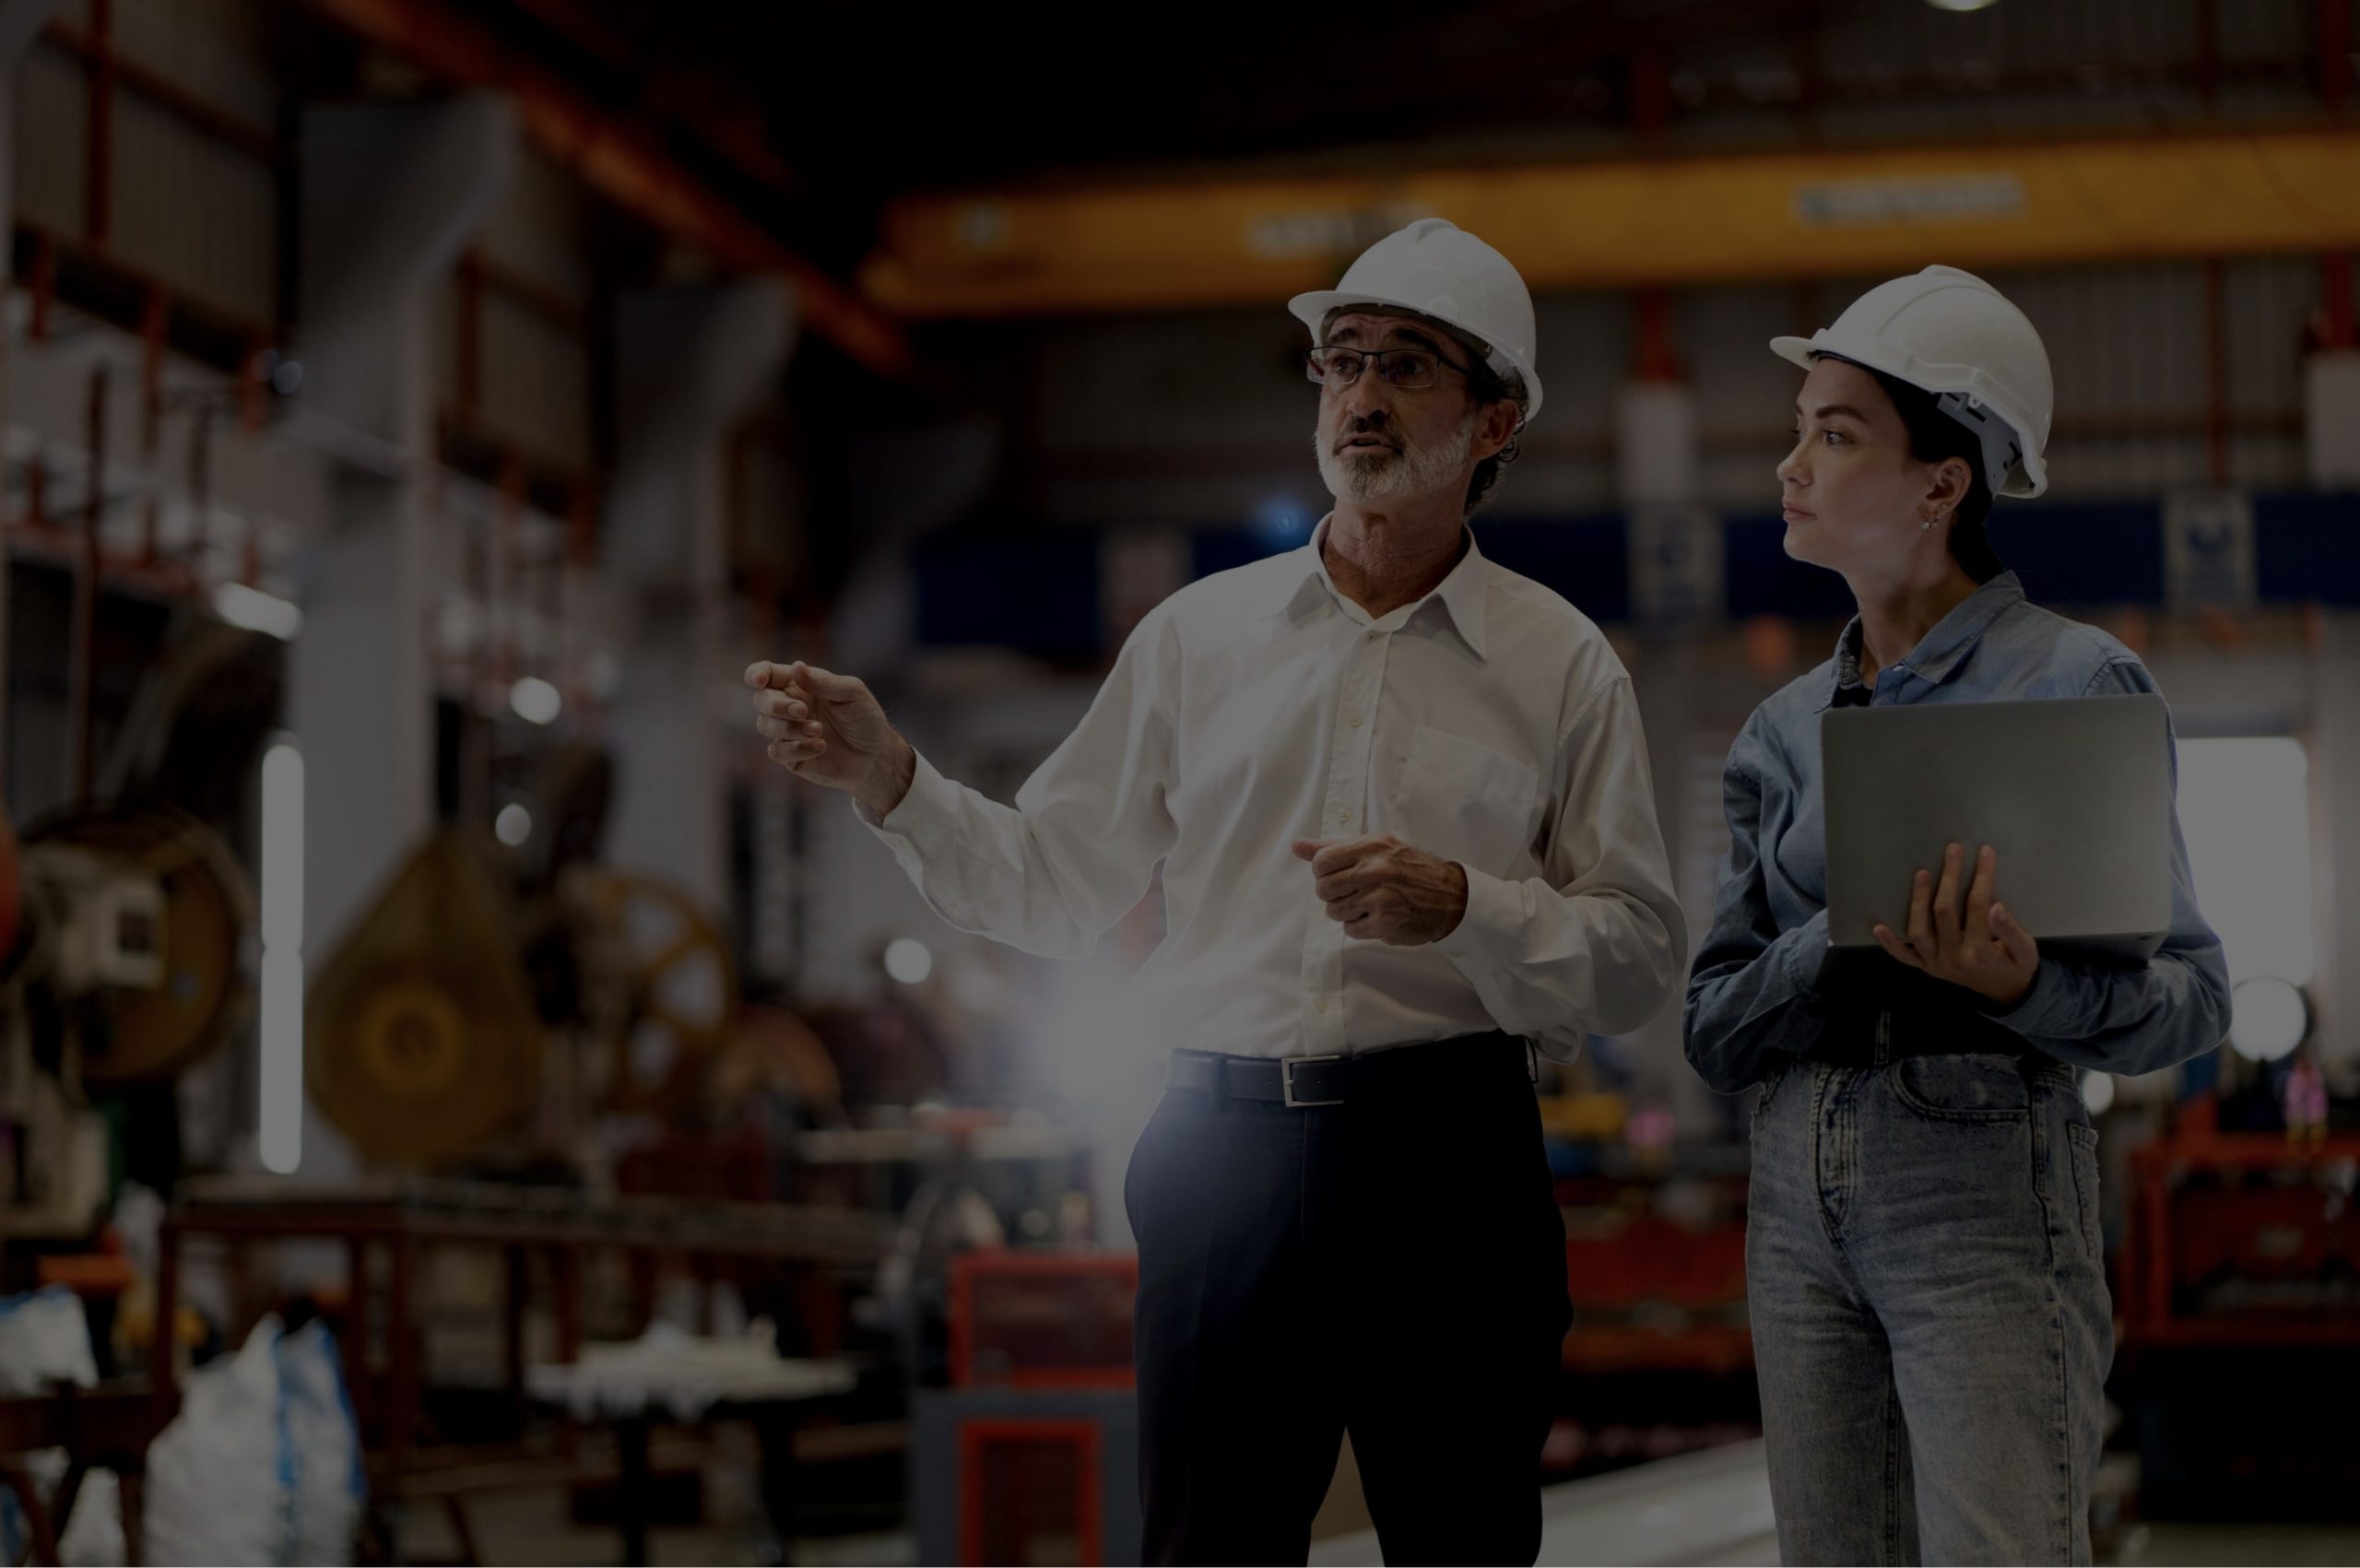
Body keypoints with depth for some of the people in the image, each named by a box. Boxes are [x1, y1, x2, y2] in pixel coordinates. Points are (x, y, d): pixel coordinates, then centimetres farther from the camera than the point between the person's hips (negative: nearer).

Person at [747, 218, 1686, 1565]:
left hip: (1448, 1159, -1)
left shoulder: (1562, 664, 6)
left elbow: (1643, 956, 1)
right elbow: (1051, 886, 12)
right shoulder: (1201, 634, 11)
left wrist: (1461, 907, -15)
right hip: (1228, 1147, 1)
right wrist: (889, 778, -2)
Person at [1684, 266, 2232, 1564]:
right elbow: (1715, 1029, 5)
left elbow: (2190, 999, -6)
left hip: (1987, 1206, -5)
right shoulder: (1784, 731, 11)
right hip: (1800, 1208, 6)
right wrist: (1851, 940, -15)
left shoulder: (2076, 687, -5)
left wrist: (2024, 985, -27)